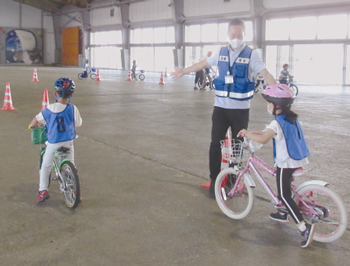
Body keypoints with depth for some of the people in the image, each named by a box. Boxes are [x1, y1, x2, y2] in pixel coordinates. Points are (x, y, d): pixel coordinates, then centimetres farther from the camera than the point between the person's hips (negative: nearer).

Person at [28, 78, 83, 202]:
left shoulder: (49, 109, -6)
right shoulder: (73, 109, -9)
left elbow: (37, 119, 6)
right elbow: (78, 123, 2)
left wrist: (31, 126, 27)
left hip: (53, 143, -1)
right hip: (68, 142, 1)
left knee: (46, 166, 15)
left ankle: (43, 190, 10)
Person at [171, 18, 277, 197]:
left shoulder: (251, 54, -7)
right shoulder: (221, 53, 4)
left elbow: (265, 74, -15)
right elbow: (203, 64, 19)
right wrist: (183, 72, 28)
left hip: (240, 109, -2)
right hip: (220, 107, 3)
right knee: (216, 144, 1)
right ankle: (214, 181, 12)